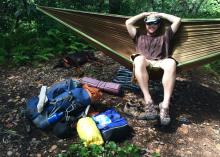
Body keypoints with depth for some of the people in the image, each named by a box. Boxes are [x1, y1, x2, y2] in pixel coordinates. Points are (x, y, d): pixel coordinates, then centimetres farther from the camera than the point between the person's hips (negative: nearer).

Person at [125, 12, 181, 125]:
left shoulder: (164, 35, 31)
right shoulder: (139, 36, 32)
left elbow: (177, 20, 24)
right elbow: (128, 23, 20)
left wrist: (161, 14, 30)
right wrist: (144, 14, 27)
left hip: (161, 63, 1)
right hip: (144, 63, 0)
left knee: (171, 62, -36)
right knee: (139, 58, -38)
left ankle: (165, 104, -43)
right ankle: (148, 101, -44)